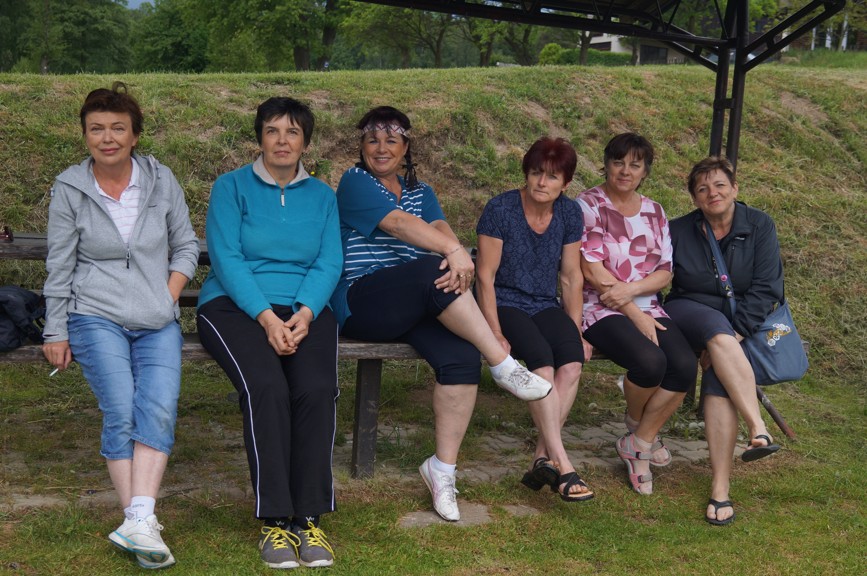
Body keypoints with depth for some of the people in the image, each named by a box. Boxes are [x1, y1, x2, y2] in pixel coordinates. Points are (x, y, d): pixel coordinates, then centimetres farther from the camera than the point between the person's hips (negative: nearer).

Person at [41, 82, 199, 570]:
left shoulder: (161, 180, 6)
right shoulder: (70, 189, 3)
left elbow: (187, 247, 13)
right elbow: (60, 267, 6)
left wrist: (168, 296, -1)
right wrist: (55, 332, 5)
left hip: (158, 321, 2)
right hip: (96, 316, -1)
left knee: (159, 409, -21)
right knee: (120, 412, -18)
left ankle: (138, 521, -26)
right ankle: (140, 524, -15)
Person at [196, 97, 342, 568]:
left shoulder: (322, 196, 16)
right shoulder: (231, 187, 7)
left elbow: (328, 263, 5)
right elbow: (226, 257, -5)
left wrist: (305, 313, -15)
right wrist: (266, 317, -17)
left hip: (303, 309, 2)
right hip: (235, 306, -2)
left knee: (317, 389, -28)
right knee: (266, 387, -31)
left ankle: (309, 518, -20)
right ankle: (274, 520, -23)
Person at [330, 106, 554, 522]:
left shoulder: (420, 192, 22)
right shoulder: (355, 183, 3)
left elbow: (439, 228, 0)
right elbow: (399, 223, -15)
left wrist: (456, 256, -25)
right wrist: (453, 251, -30)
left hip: (416, 305, 5)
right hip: (360, 302, -5)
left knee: (461, 358, -25)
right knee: (434, 270, -35)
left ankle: (443, 467, -16)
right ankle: (503, 366, -26)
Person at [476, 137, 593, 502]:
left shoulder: (570, 214, 4)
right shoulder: (500, 209, -10)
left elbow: (572, 277, 8)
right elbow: (485, 275, -11)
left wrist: (575, 331, -1)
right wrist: (495, 333, -18)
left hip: (545, 306, 5)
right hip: (503, 303, -4)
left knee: (573, 359, -26)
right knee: (541, 358, -31)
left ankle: (543, 457, -22)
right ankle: (561, 463, -31)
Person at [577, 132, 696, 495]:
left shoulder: (653, 213, 15)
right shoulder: (588, 205, -2)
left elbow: (665, 272, 8)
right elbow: (592, 271, -10)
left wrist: (630, 290, -14)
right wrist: (635, 315, -14)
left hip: (646, 306, 5)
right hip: (600, 309, -5)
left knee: (685, 366, -22)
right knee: (650, 362, -31)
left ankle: (638, 444, -4)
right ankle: (636, 423, 4)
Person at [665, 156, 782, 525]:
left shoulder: (759, 226, 1)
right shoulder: (677, 231, 2)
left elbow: (766, 288, -6)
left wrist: (734, 336, -19)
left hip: (741, 325, 0)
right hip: (686, 313, 0)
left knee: (719, 375, -31)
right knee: (715, 326, -36)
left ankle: (720, 487, -34)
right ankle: (759, 428, -42)